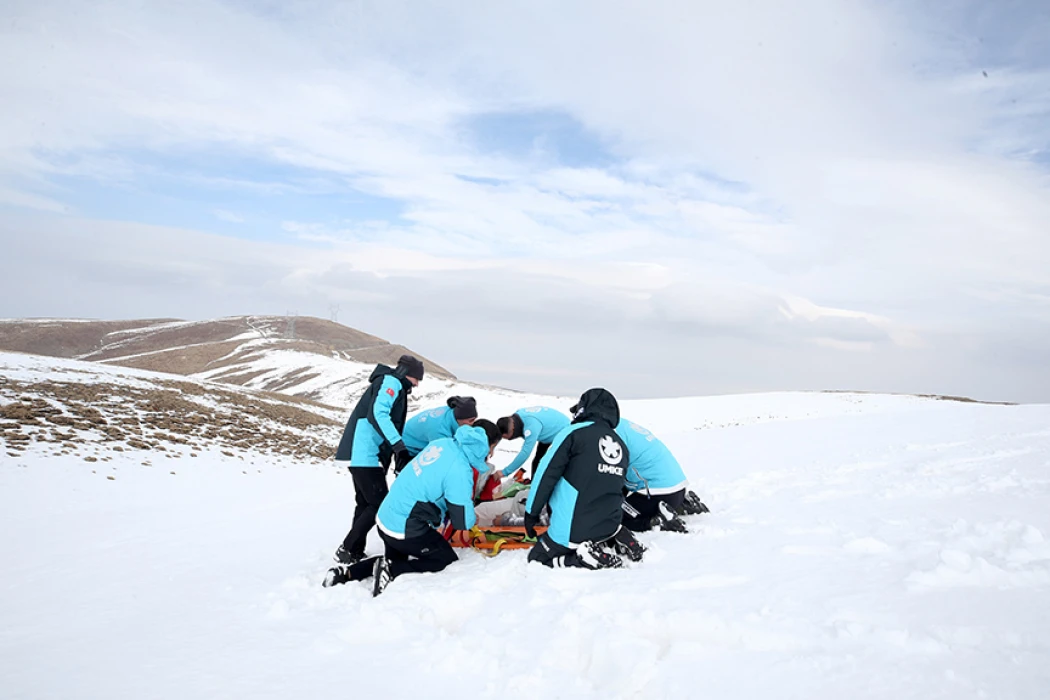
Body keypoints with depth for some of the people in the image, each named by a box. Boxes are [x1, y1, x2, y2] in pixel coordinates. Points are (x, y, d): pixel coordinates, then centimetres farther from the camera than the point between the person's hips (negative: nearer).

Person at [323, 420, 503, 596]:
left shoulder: (443, 443, -1)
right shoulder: (459, 470, -24)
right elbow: (463, 522, -18)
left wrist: (461, 498, 12)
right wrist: (469, 503, 3)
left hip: (386, 519, 8)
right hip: (405, 531, -8)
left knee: (398, 558, 31)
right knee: (448, 560, 10)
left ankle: (347, 572, 15)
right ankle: (391, 570, -3)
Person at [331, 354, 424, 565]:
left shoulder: (394, 386, 23)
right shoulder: (391, 382, -7)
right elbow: (377, 414, -24)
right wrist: (398, 445, -32)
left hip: (361, 454, 10)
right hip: (365, 454, -10)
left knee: (365, 504, 13)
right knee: (379, 505, -7)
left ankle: (356, 552, 18)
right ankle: (347, 550, -1)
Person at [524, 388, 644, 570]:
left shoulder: (574, 433, -9)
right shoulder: (622, 446, 8)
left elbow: (546, 474, -10)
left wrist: (532, 513, -1)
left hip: (573, 530, -6)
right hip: (608, 526, 7)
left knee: (537, 559, 10)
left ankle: (591, 558, -10)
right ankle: (616, 541, 7)